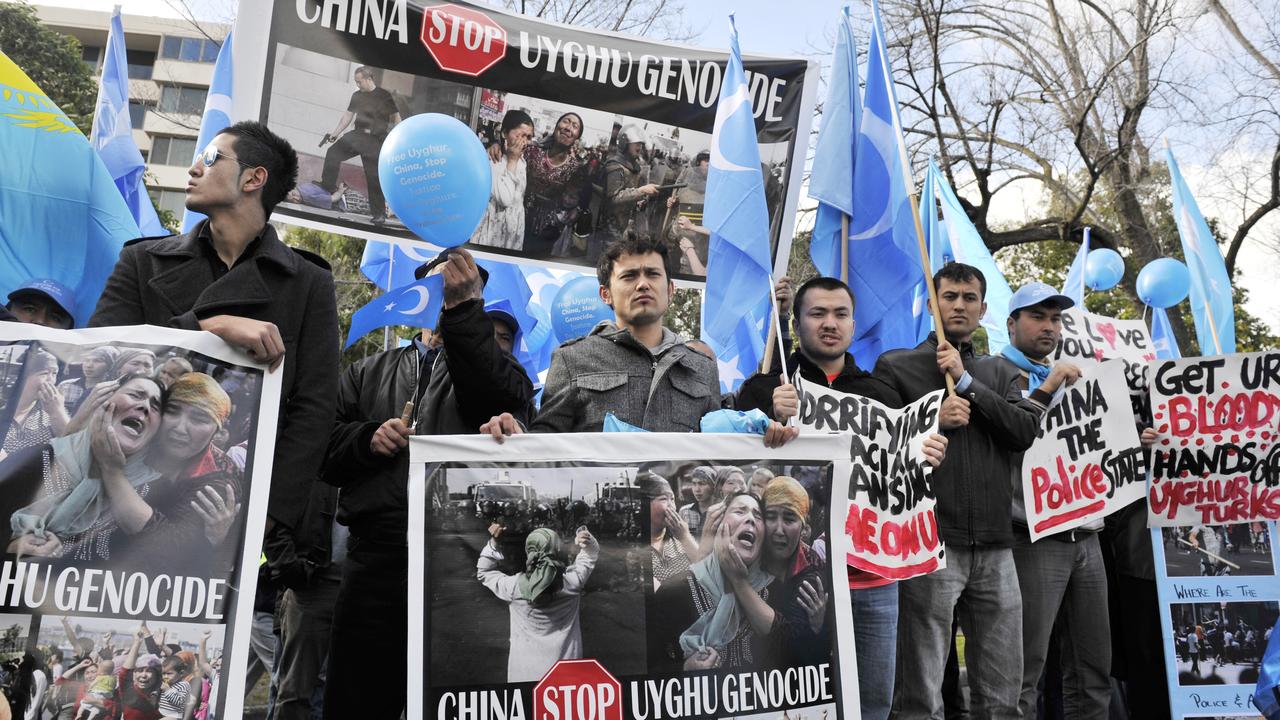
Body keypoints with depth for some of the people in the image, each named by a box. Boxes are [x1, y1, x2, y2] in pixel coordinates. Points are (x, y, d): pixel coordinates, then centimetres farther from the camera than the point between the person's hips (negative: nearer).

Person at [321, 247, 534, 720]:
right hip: (375, 554, 3)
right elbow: (325, 446, 16)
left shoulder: (489, 366, 13)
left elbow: (507, 398, -11)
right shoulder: (370, 372, 22)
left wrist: (464, 307, -15)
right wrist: (368, 438, -5)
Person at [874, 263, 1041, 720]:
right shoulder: (896, 366, 5)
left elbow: (1026, 432, 1)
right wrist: (933, 420, -13)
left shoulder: (1000, 372, 18)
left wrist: (965, 380, -5)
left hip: (995, 546, 4)